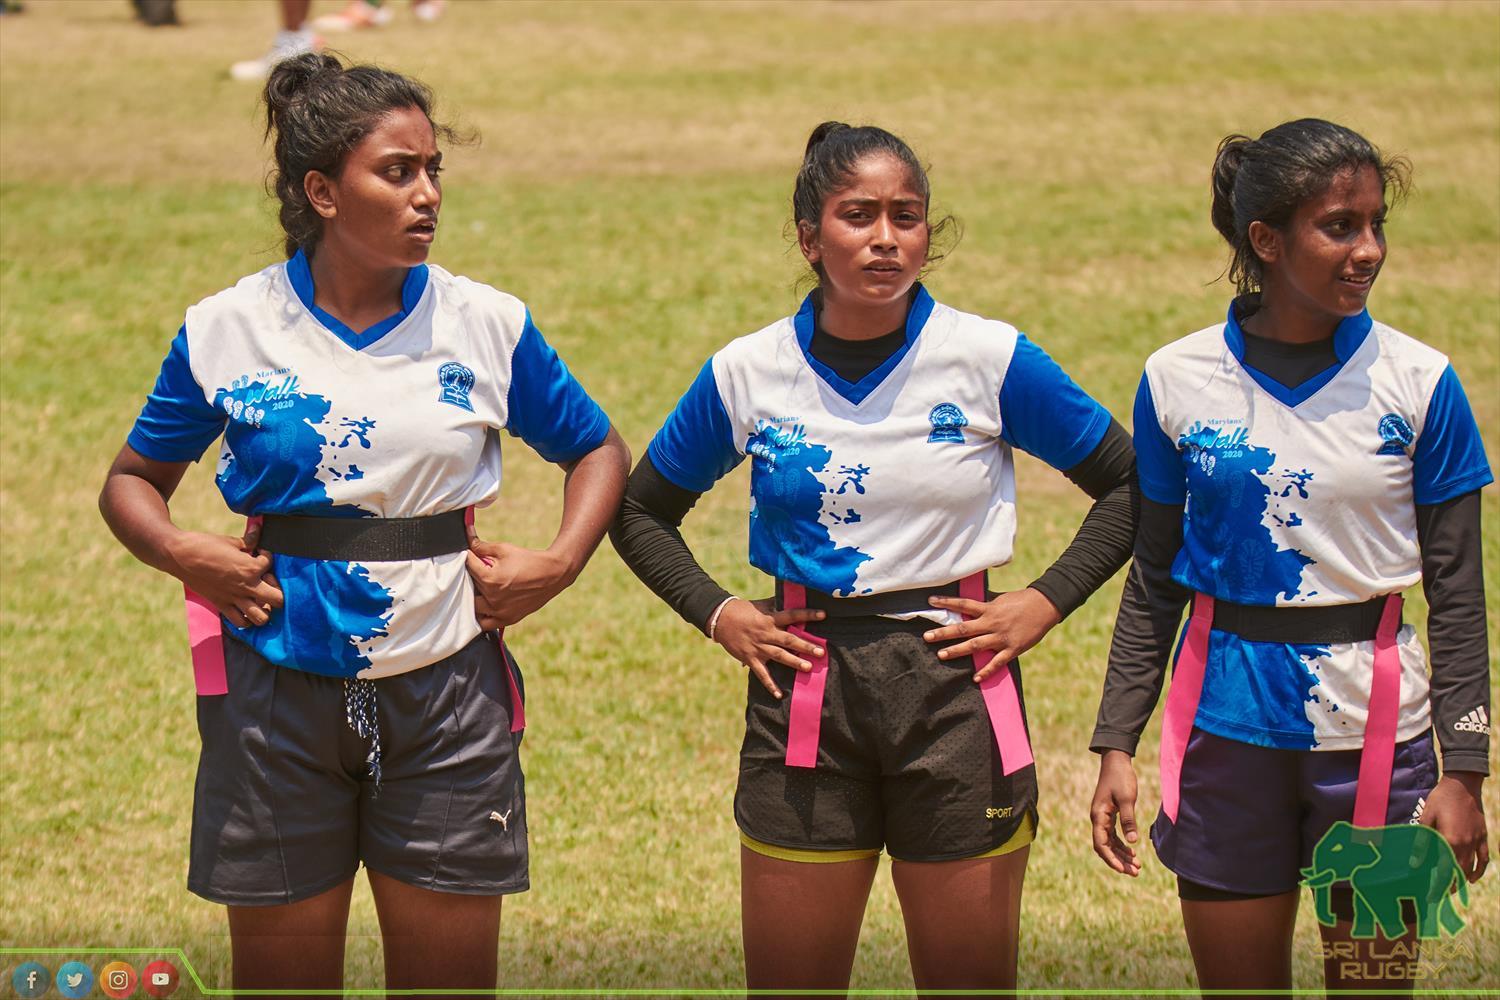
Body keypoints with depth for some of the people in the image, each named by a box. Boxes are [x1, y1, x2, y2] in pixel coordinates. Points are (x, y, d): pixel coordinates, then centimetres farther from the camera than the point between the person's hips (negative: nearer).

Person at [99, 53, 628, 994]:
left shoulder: (489, 325, 0)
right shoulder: (226, 332, -2)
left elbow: (598, 452, 13)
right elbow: (134, 480, 10)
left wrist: (557, 565, -3)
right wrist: (182, 552, -10)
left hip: (443, 697, 1)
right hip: (280, 695, 0)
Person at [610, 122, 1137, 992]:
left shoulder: (991, 359, -4)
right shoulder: (747, 375, 1)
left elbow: (1128, 486, 5)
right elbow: (642, 510, 16)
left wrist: (1046, 603, -4)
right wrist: (716, 613, 2)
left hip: (957, 687, -1)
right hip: (805, 691, 1)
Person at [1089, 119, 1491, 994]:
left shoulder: (1418, 383, -4)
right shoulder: (1179, 382, -1)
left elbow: (1458, 595, -1)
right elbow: (1154, 583, 8)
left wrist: (1464, 773, -4)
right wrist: (1116, 746, 4)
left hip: (1373, 728, -1)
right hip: (1228, 721, 1)